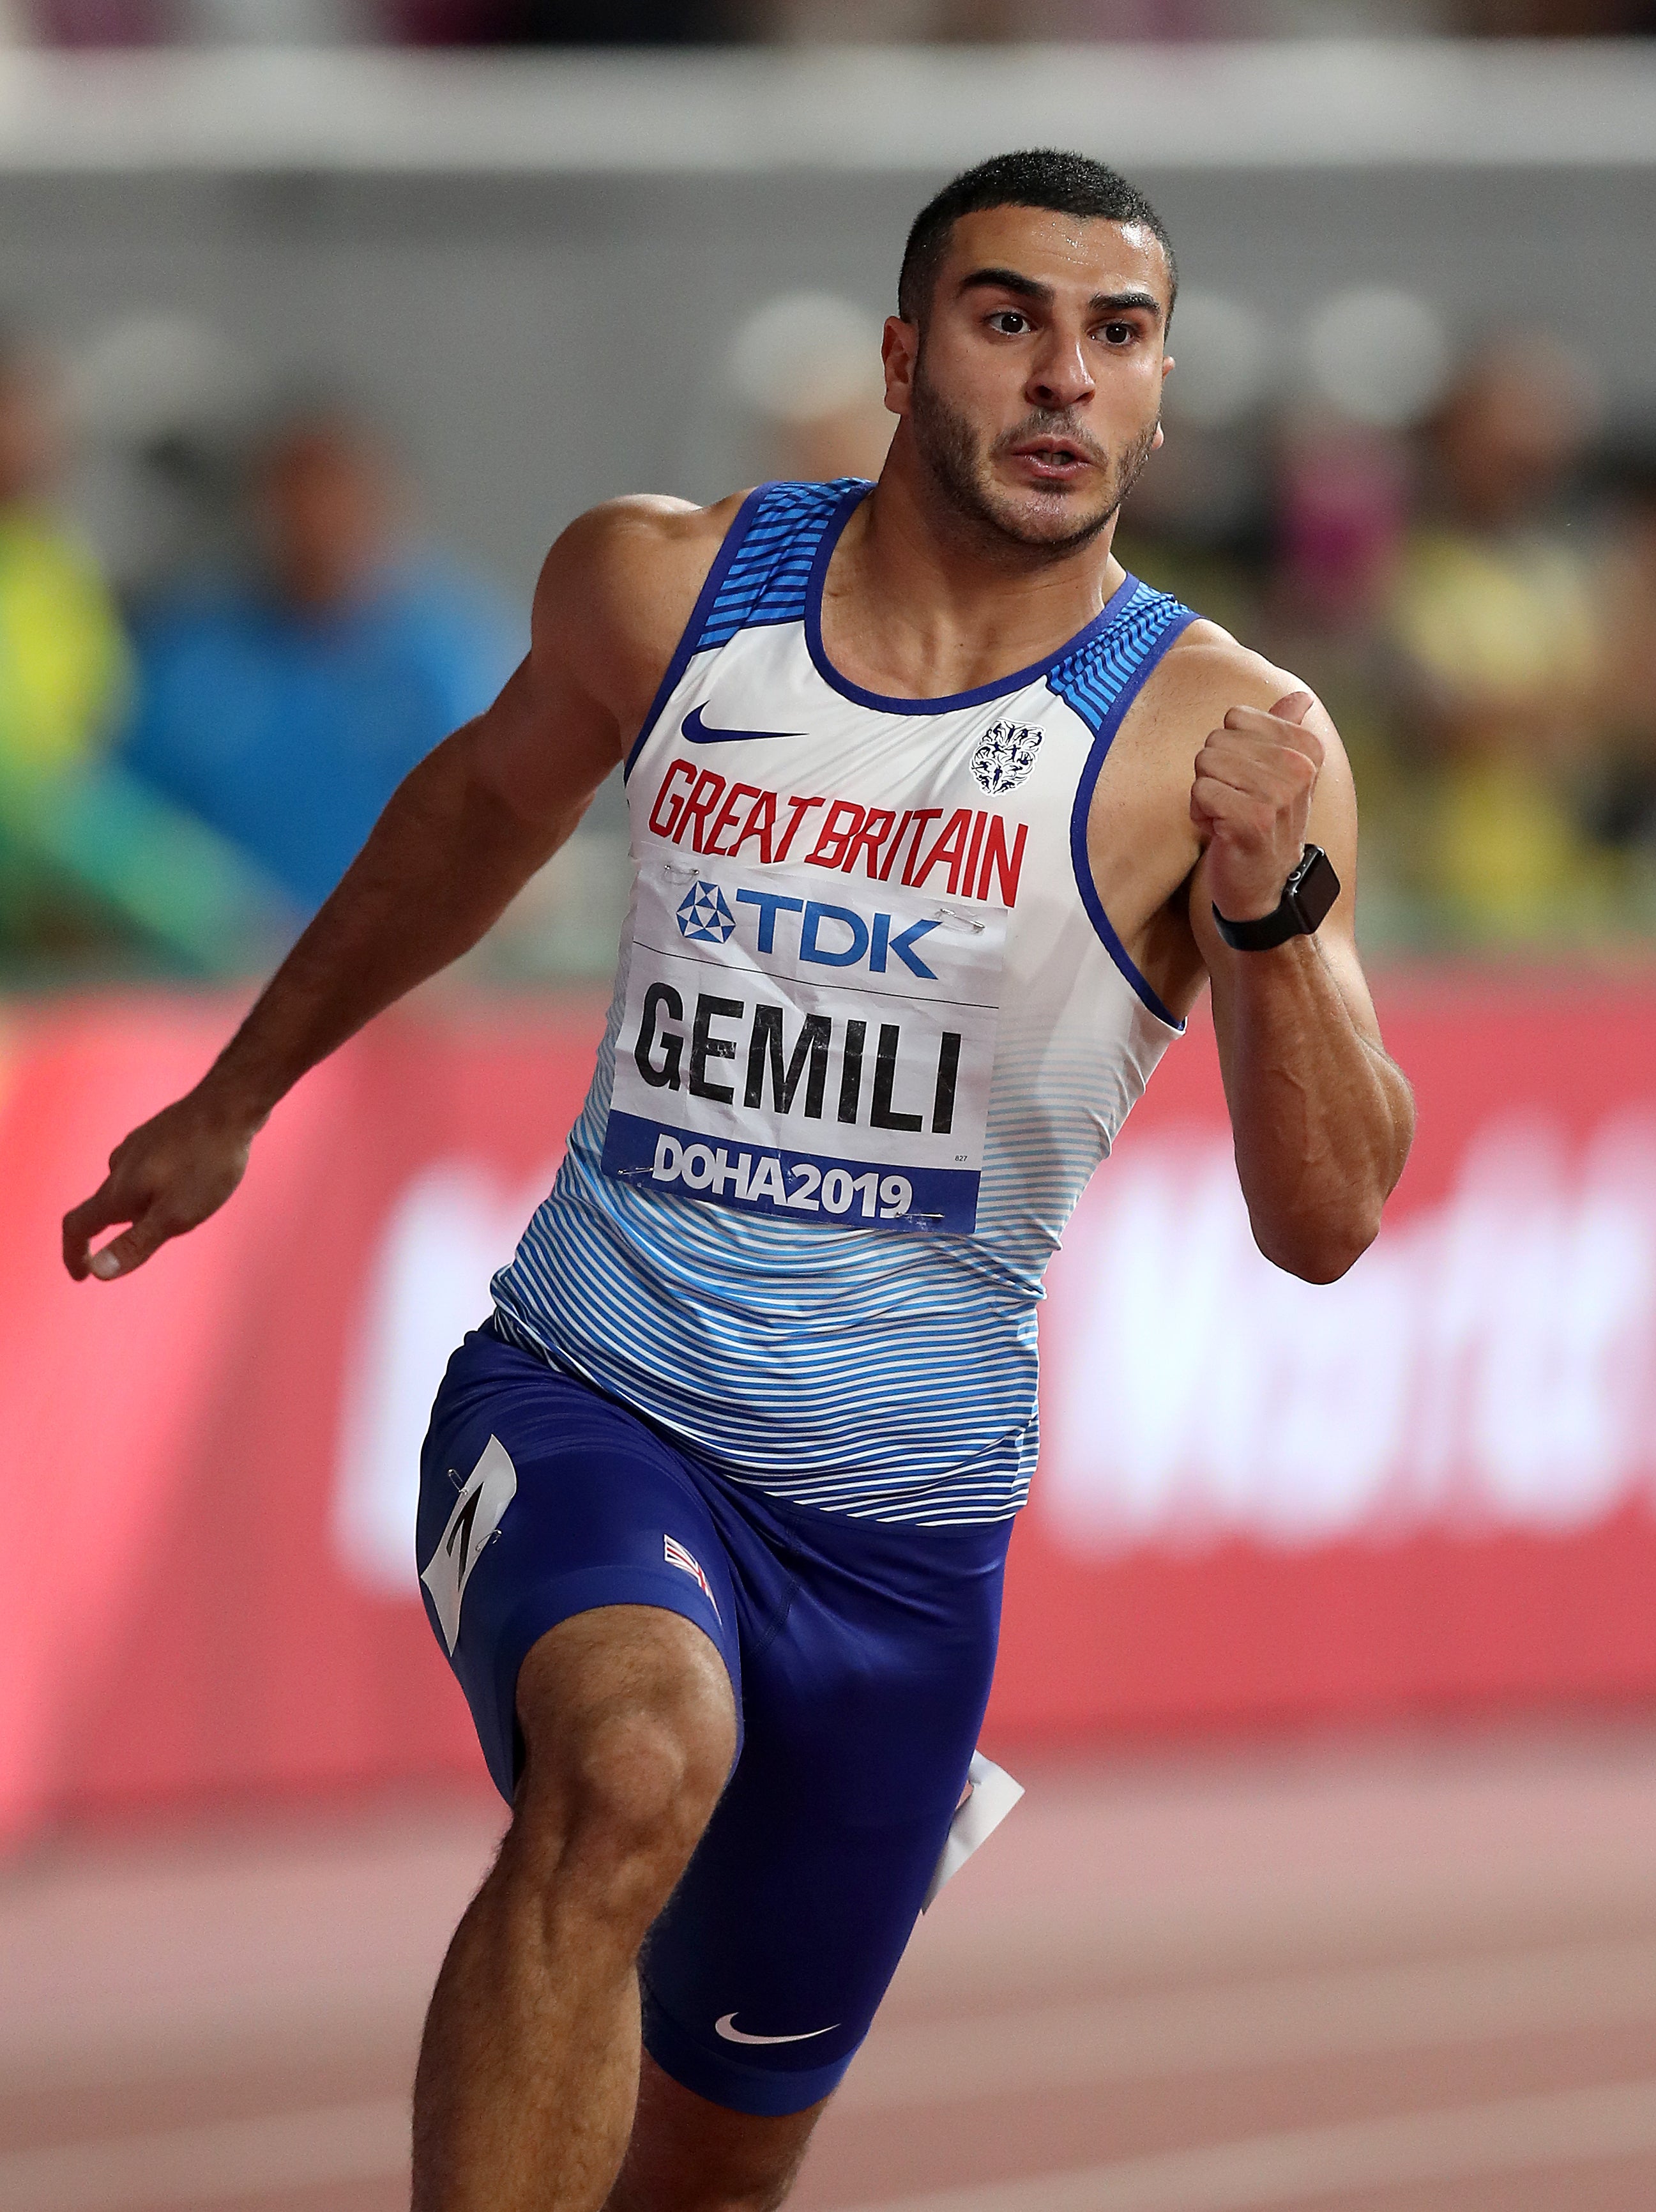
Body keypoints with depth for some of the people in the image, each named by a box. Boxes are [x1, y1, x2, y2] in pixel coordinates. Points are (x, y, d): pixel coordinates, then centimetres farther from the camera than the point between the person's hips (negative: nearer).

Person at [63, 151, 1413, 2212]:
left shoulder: (1219, 739, -9)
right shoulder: (663, 585, -1)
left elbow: (1327, 1223, -16)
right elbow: (487, 802, 22)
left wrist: (1270, 907, -32)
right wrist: (238, 1095, 31)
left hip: (899, 1522, 1)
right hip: (582, 1399, -1)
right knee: (634, 1767, -35)